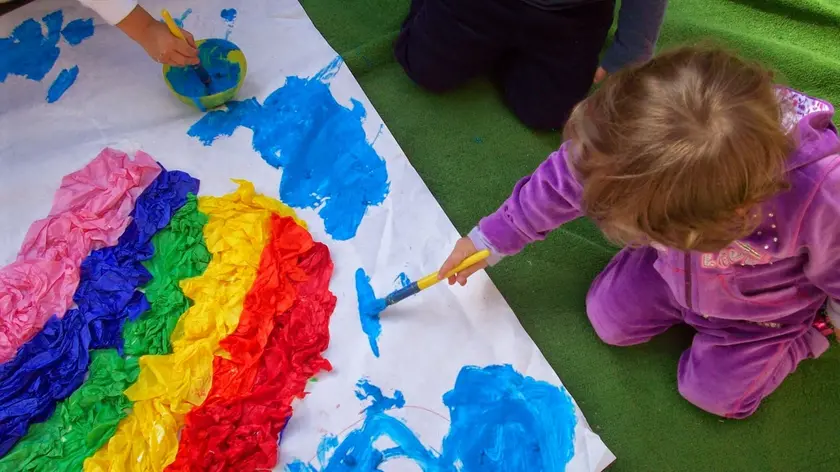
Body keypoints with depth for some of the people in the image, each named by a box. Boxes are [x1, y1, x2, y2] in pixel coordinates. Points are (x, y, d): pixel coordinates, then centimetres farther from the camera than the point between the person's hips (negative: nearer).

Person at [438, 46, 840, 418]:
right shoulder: (655, 138, -39)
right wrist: (493, 237, -11)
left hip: (762, 306, -2)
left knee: (712, 392, 10)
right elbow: (568, 176, -20)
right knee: (608, 319, 7)